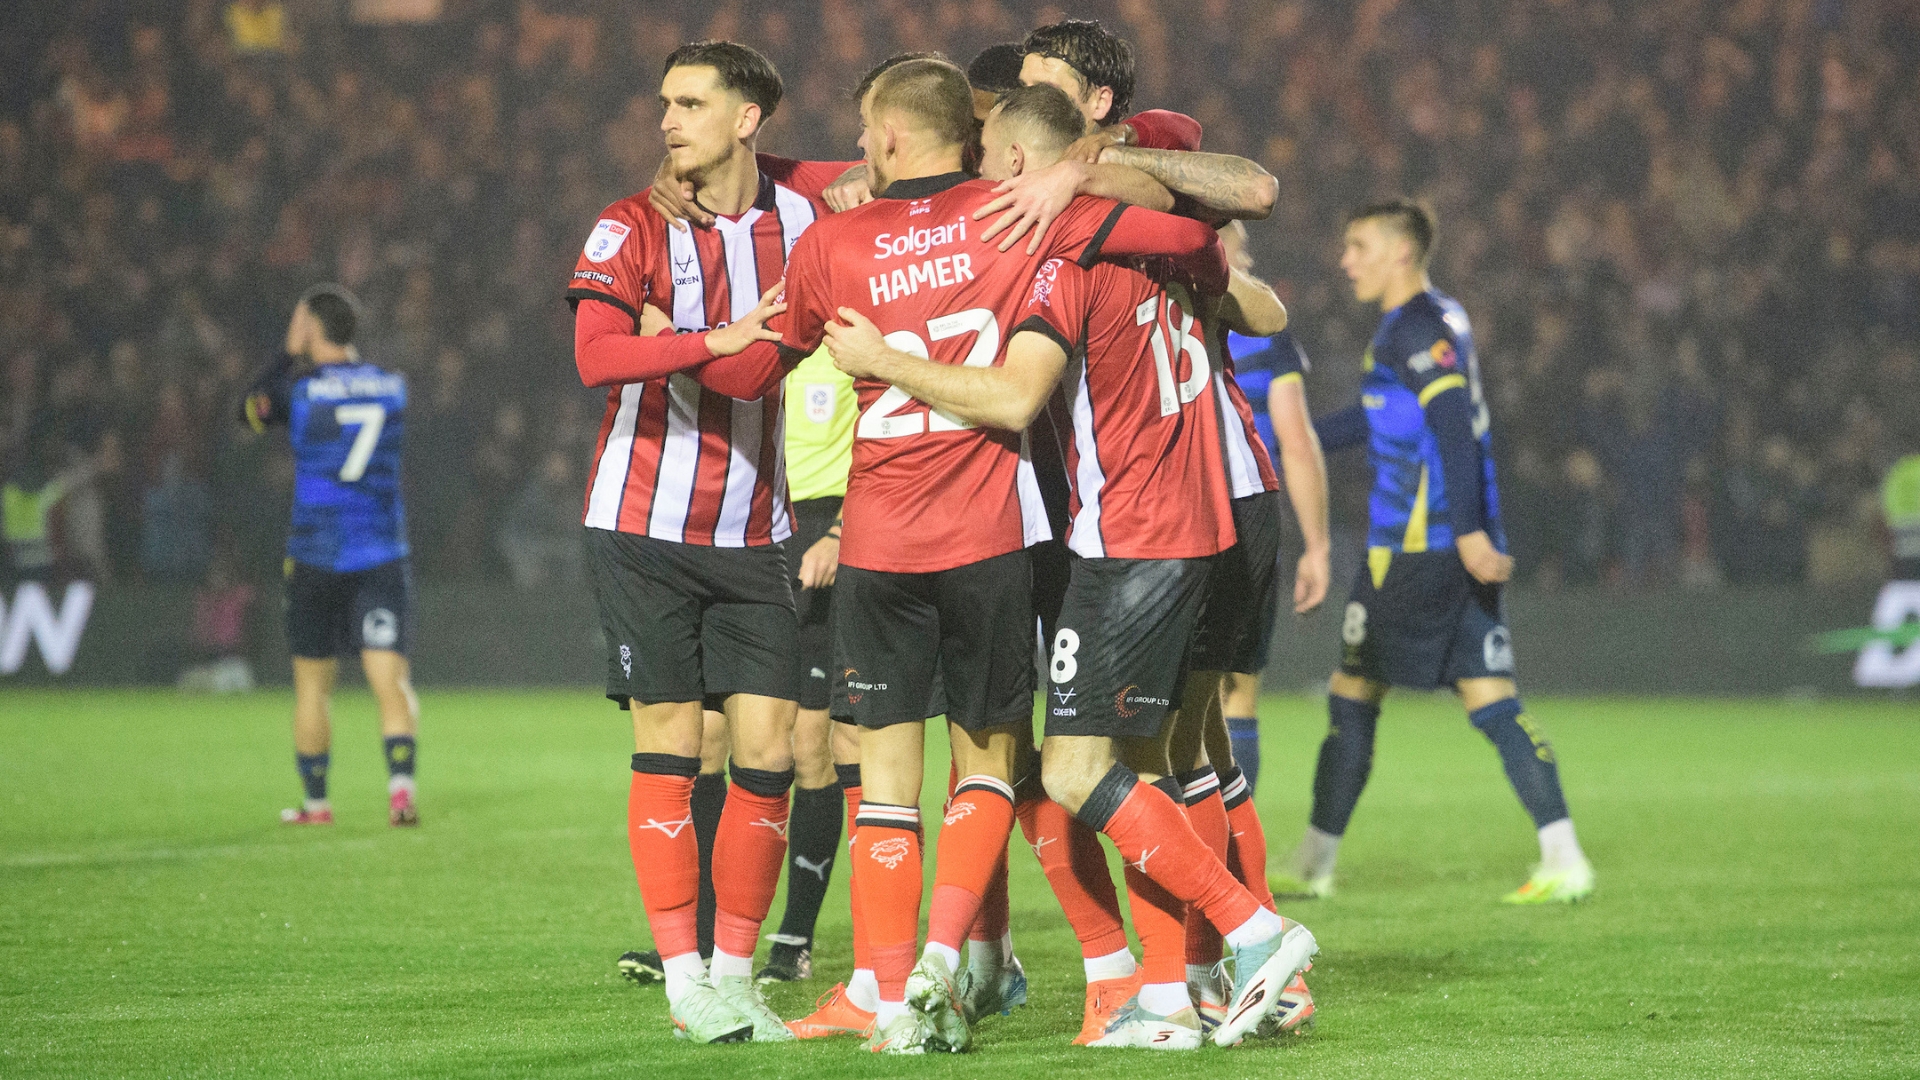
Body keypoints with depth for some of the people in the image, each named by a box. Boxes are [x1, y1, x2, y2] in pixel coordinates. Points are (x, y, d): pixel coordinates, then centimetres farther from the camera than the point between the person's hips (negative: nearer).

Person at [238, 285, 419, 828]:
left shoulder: (299, 388, -7)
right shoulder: (393, 385, 2)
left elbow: (249, 410, 12)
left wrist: (290, 354, 16)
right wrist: (345, 357, 28)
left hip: (316, 554, -1)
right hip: (382, 554, 2)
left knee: (312, 683, 12)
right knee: (390, 677, -5)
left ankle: (315, 800, 18)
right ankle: (401, 781, -26)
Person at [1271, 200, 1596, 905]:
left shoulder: (1417, 327, -10)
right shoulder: (1441, 319, 19)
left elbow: (1455, 430, -21)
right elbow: (1379, 420, 29)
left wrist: (1467, 532, -28)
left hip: (1416, 548, -9)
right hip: (1462, 551, 9)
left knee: (1353, 695, 2)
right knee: (1491, 701, 2)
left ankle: (1313, 865, 9)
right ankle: (1564, 860, -8)